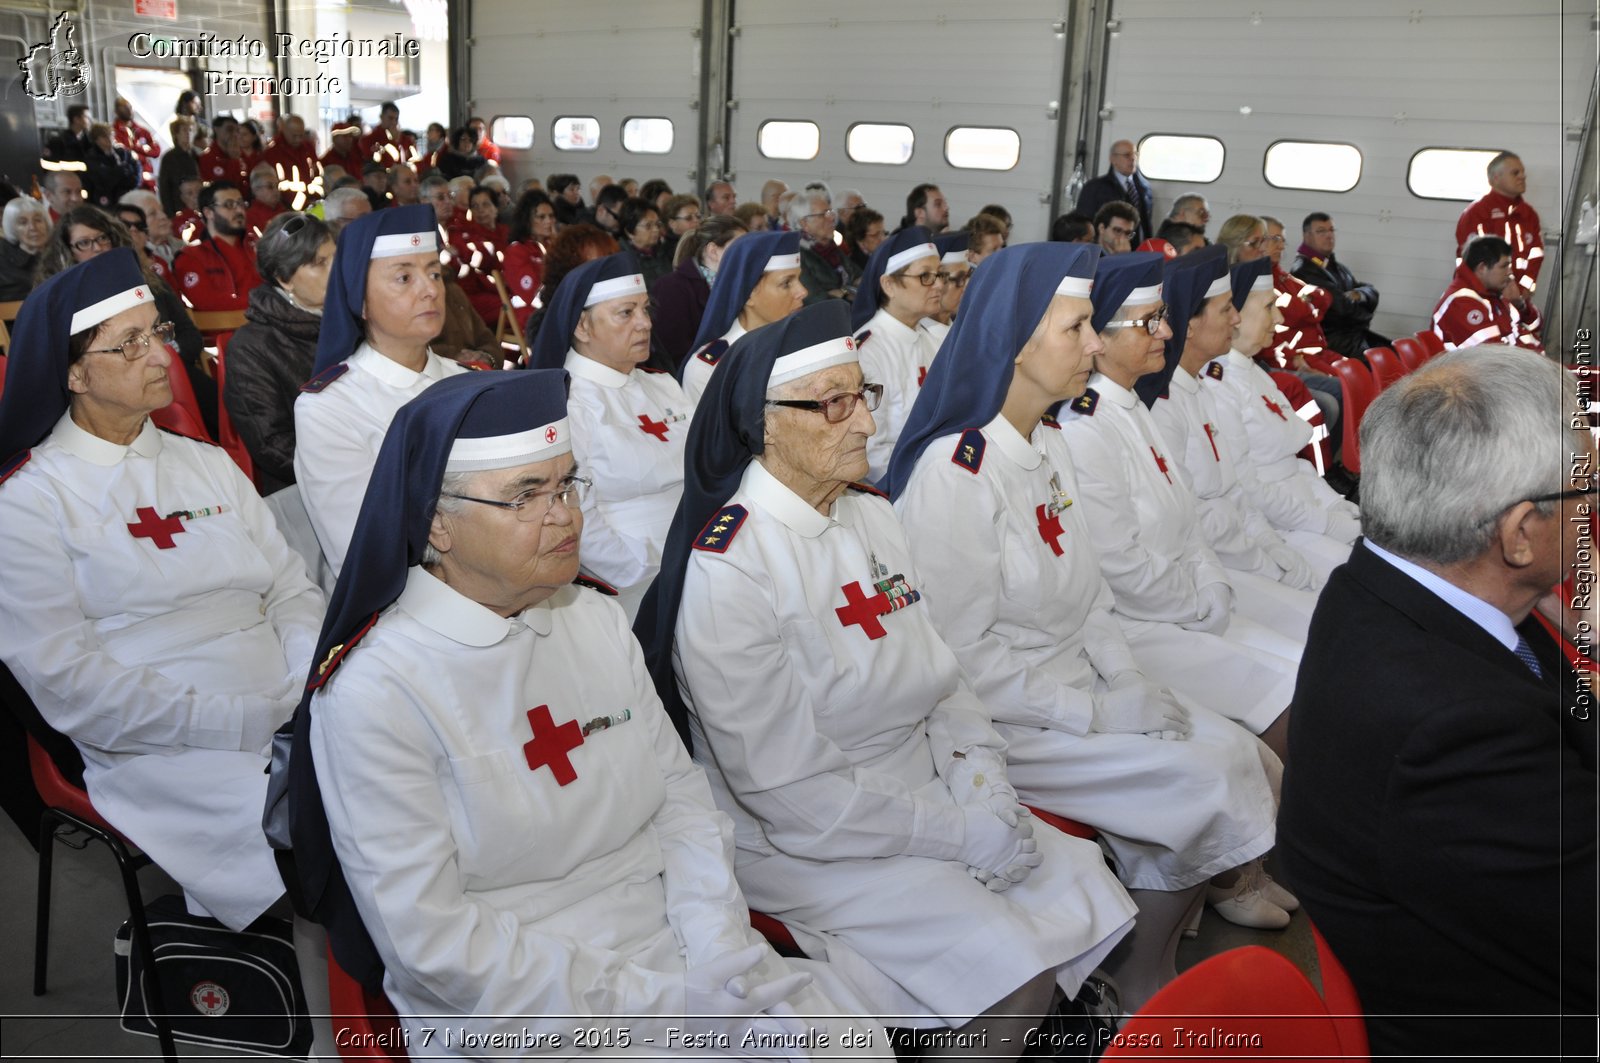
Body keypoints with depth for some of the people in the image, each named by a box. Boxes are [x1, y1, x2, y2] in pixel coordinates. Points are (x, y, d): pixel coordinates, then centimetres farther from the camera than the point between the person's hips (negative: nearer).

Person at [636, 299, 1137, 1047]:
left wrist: (982, 784, -10)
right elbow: (791, 789, -21)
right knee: (1015, 971, -19)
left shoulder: (873, 517, 4)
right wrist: (964, 834, -19)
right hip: (802, 842, -7)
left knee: (1089, 900, 0)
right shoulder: (727, 571, -20)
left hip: (927, 792, 8)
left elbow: (939, 677, 8)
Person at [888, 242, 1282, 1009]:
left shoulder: (1049, 444, 8)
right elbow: (964, 657, -20)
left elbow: (1085, 594, 13)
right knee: (1204, 788, -15)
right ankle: (1140, 990, 9)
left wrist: (1132, 687, -1)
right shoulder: (953, 473, -21)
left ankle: (1145, 967, 15)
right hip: (1001, 719, -8)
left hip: (1082, 686, 9)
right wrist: (1095, 713, -16)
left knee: (1252, 765, -2)